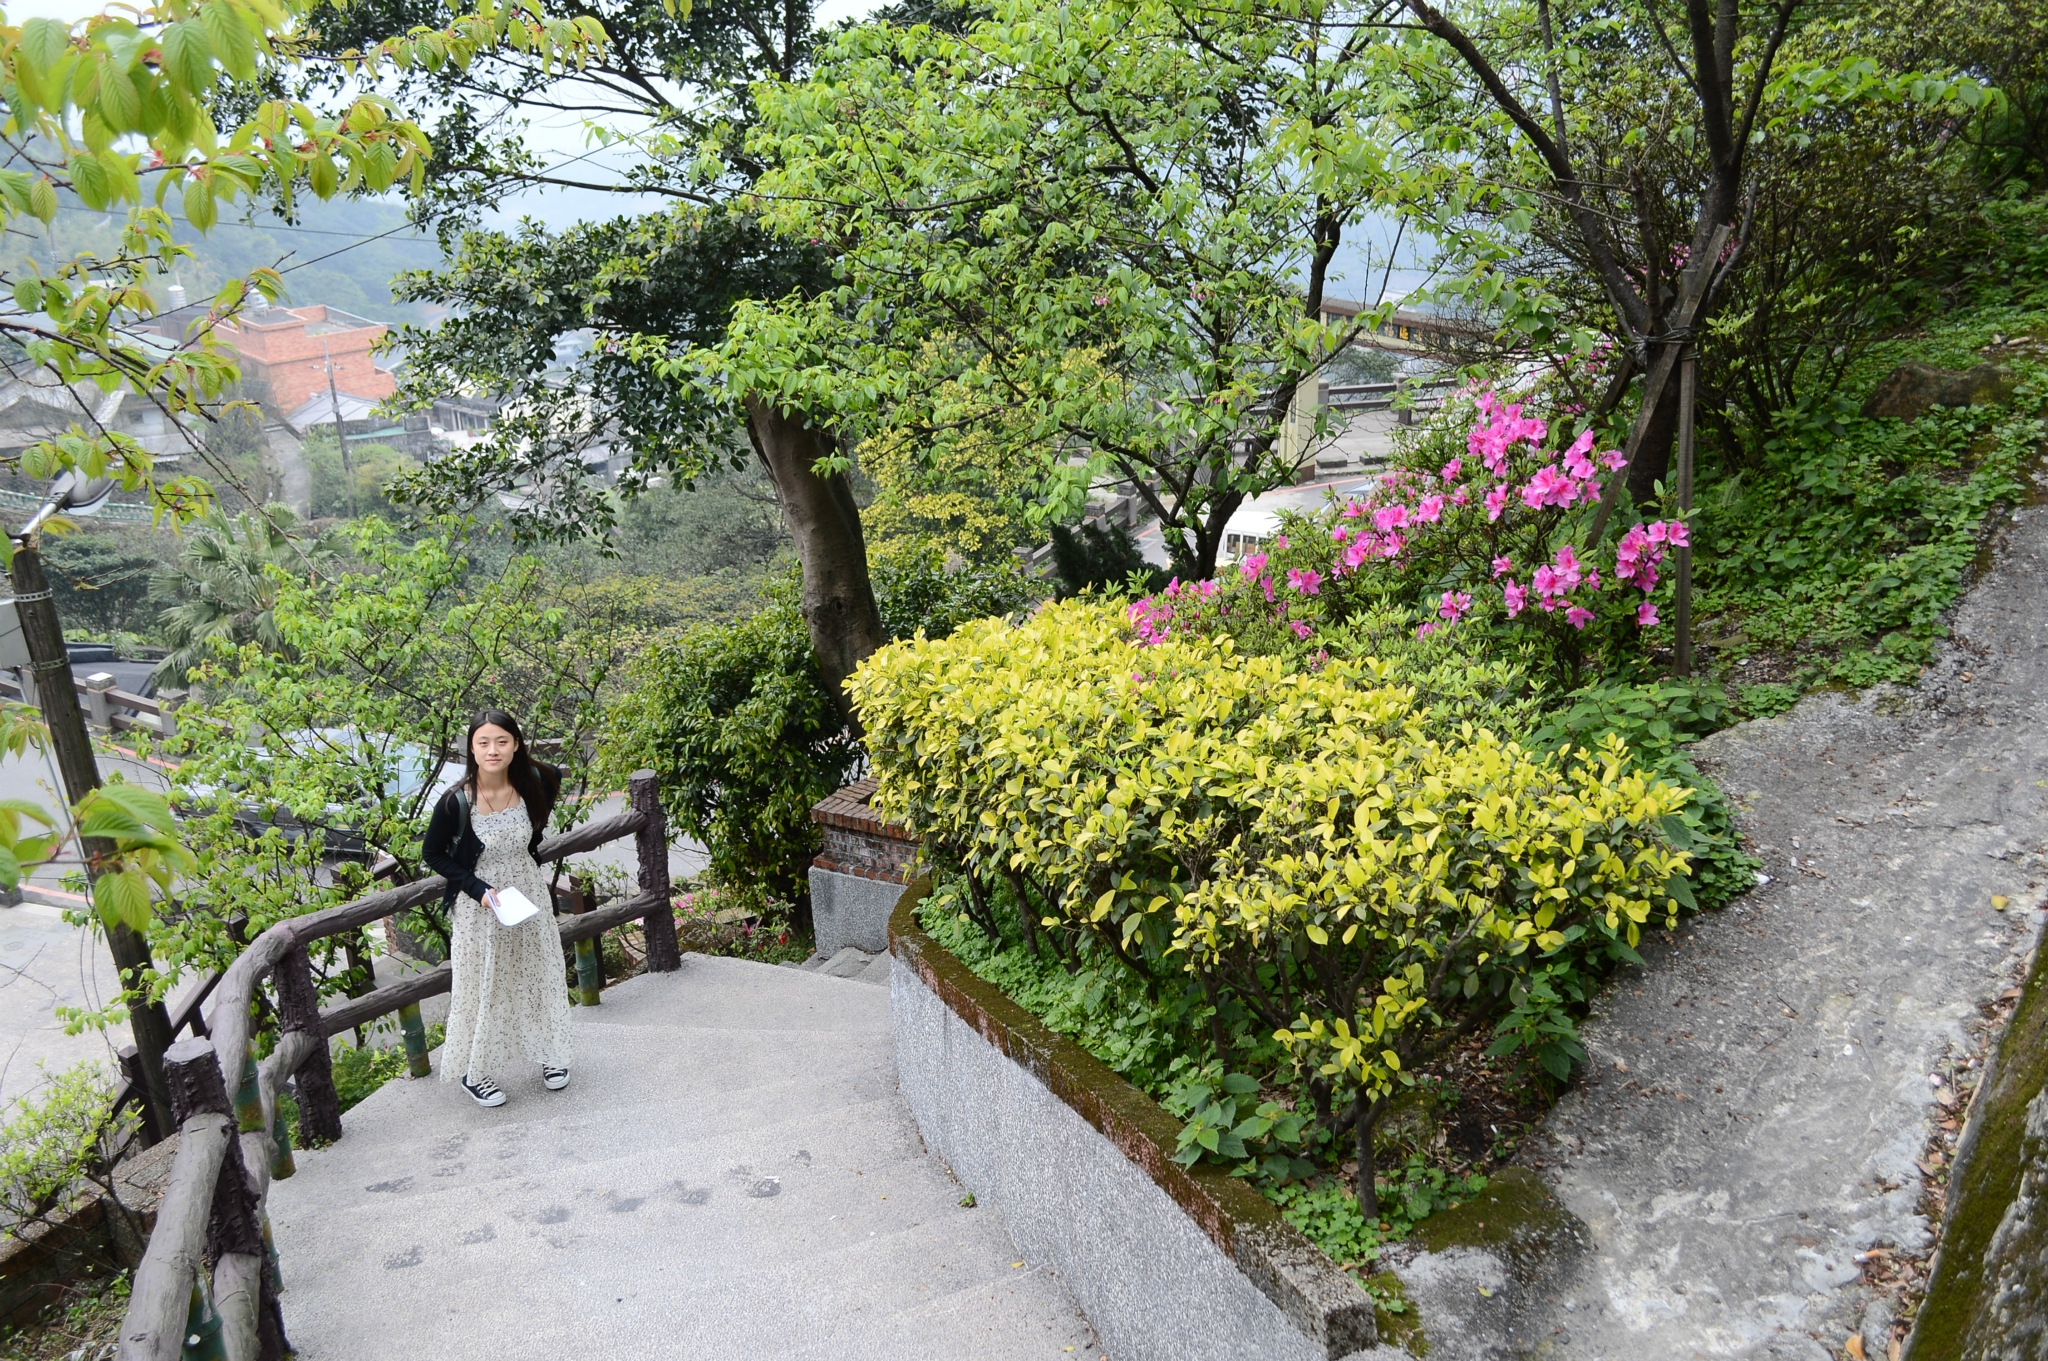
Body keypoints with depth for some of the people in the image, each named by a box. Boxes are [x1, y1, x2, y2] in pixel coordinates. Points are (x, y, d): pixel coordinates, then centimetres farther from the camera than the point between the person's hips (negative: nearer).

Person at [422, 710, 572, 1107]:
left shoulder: (533, 783, -13)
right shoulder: (456, 802, -22)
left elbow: (554, 779, 12)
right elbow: (434, 854, -9)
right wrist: (478, 889, -19)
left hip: (529, 894, 4)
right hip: (480, 905, -4)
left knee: (539, 976, 16)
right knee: (483, 986, 8)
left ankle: (549, 1054, 36)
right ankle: (474, 1071, 27)